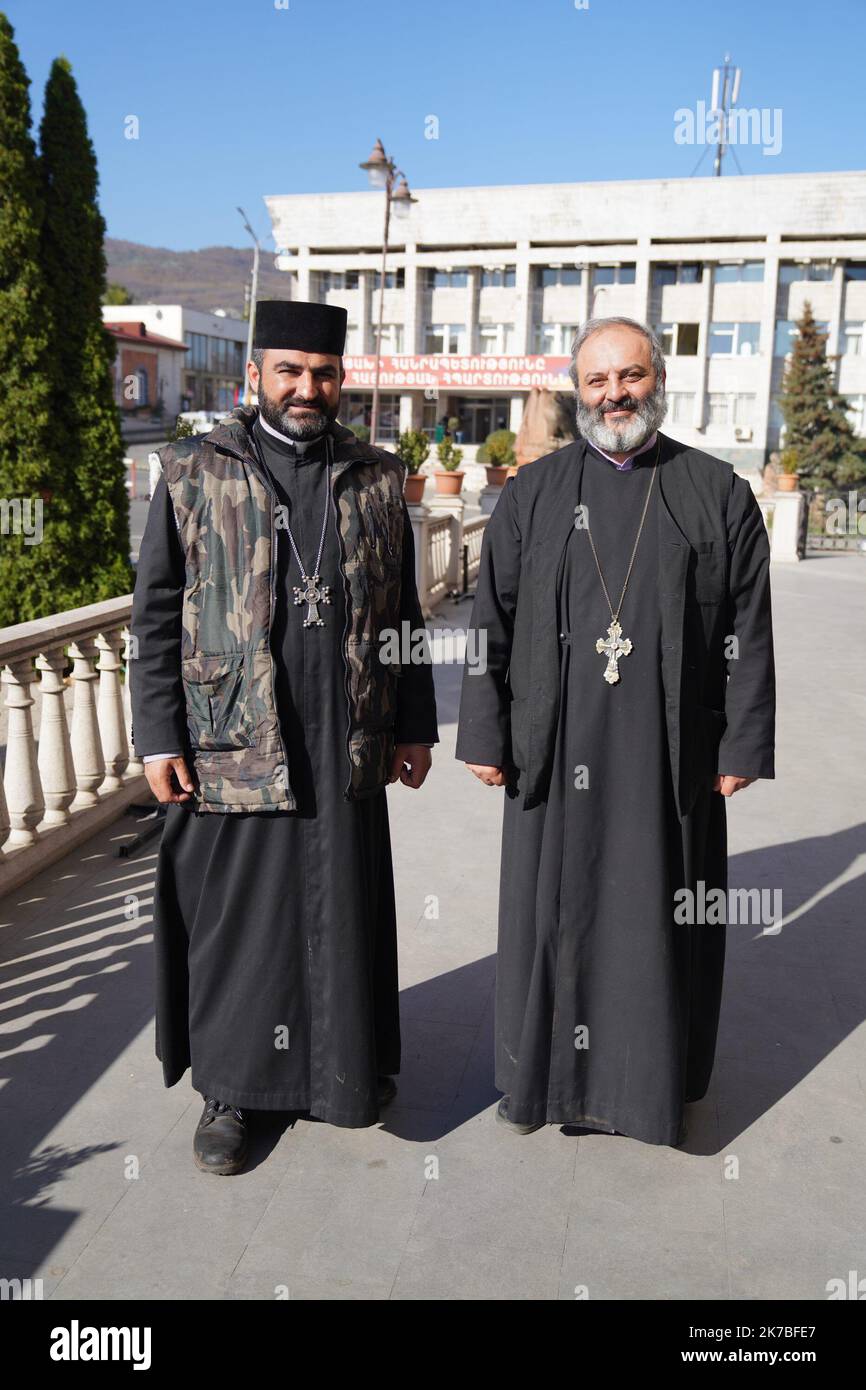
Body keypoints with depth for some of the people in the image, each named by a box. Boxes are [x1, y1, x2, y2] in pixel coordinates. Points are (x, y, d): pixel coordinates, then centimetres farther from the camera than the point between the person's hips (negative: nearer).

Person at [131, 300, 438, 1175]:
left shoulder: (377, 479, 8)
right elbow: (155, 616, 0)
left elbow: (403, 614, 11)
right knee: (234, 915, 8)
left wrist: (414, 726, 8)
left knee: (343, 913, 12)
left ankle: (345, 1068, 32)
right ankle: (229, 1089, 26)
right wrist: (158, 738, -5)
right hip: (231, 744, -2)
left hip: (347, 746, 2)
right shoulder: (193, 473, 2)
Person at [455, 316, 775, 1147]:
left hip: (670, 755, 0)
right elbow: (491, 623, 3)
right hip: (557, 752, 1)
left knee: (660, 915, 10)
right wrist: (484, 735, -1)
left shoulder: (718, 494, 2)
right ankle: (545, 1073, 29)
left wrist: (743, 747, -2)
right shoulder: (531, 495, 4)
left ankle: (656, 1080, 30)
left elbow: (749, 632, 1)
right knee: (552, 912, 10)